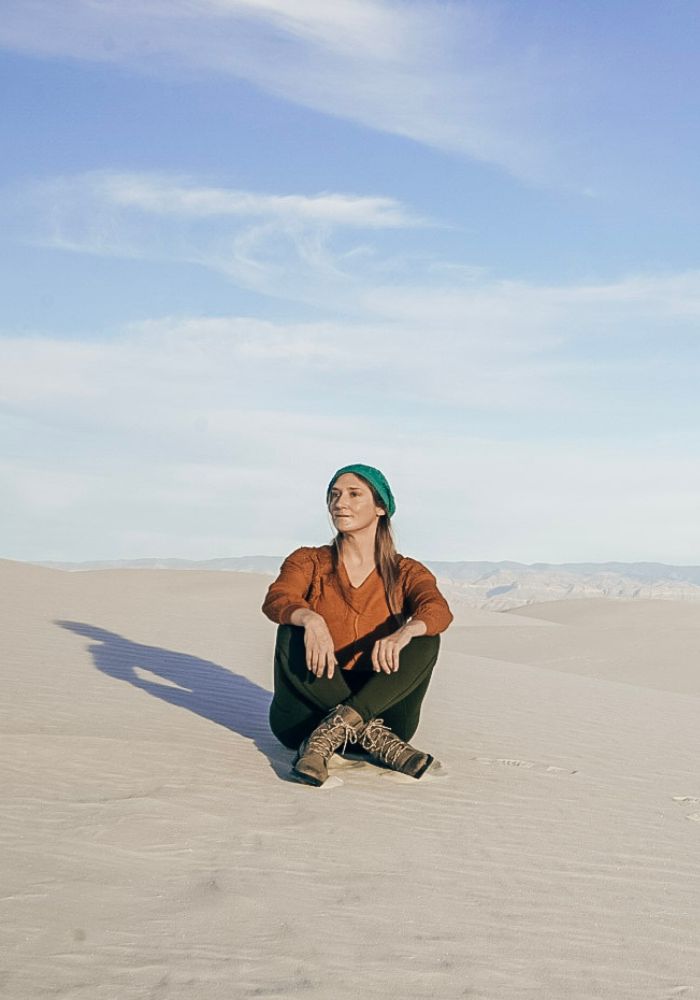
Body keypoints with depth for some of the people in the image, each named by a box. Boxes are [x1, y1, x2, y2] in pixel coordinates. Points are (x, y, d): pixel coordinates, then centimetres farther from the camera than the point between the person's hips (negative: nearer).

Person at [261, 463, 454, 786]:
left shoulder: (406, 573, 5)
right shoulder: (309, 561, 5)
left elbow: (438, 610, -17)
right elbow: (275, 600, -16)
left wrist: (404, 632, -40)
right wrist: (310, 619, -39)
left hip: (380, 706, 0)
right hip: (306, 715, 0)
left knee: (425, 640, -20)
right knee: (294, 630, -24)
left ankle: (330, 734, -30)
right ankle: (372, 737, -26)